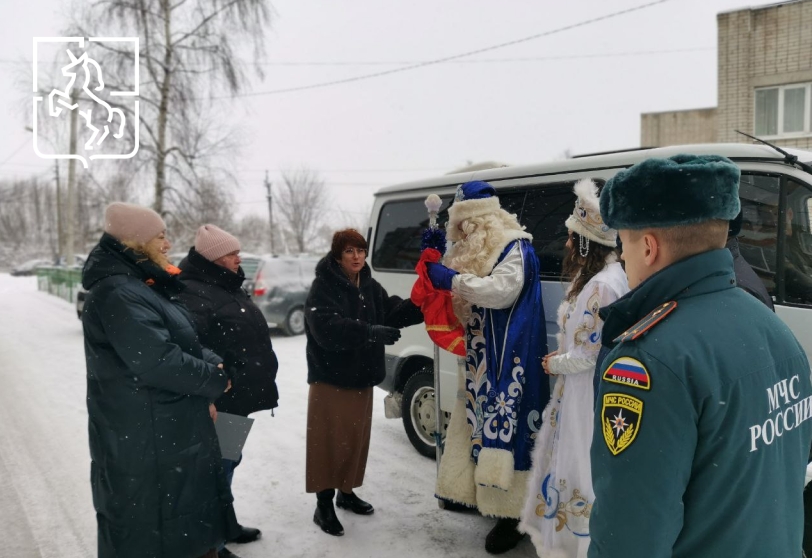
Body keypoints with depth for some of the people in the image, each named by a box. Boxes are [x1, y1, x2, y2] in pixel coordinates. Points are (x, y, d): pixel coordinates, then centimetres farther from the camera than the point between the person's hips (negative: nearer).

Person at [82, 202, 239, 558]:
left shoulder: (142, 286, 12)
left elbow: (182, 344, 17)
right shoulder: (118, 293, -21)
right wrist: (215, 380, -14)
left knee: (181, 519, 22)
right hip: (144, 440, -10)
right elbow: (158, 361, -28)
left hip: (167, 430, 10)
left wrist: (212, 363, -2)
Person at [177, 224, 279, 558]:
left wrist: (254, 383, 26)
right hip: (218, 399, -10)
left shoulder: (226, 287, 16)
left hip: (236, 395, 10)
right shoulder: (193, 293, -18)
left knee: (228, 461, 21)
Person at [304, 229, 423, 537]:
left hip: (362, 375, 7)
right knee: (330, 440, -1)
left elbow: (393, 312, 2)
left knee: (357, 438, 16)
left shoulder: (370, 286, 7)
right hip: (330, 377, -7)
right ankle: (324, 505, 13)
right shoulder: (323, 287, -15)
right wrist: (371, 332, -34)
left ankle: (347, 492, 34)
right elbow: (327, 328, -29)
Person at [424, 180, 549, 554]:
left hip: (507, 361, -8)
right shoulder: (467, 251, 14)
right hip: (476, 358, 8)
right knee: (475, 421, 14)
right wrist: (434, 264, 7)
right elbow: (459, 296, 21)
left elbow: (504, 290, -24)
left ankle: (510, 515, 3)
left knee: (502, 427, -7)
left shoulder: (515, 248, -10)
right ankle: (473, 491, 28)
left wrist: (453, 280, -23)